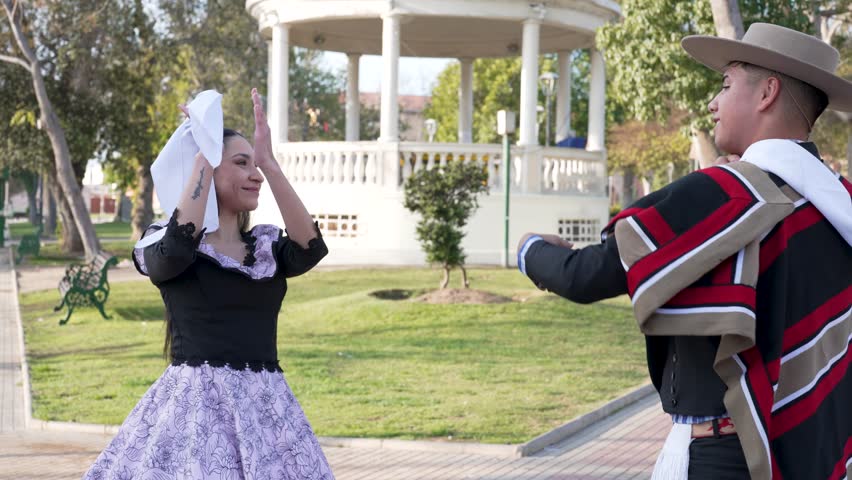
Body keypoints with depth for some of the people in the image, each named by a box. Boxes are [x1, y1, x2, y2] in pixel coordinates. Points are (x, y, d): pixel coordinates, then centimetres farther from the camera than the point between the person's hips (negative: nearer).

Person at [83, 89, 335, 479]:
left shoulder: (267, 246, 11)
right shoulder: (164, 247, 0)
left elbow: (311, 249, -9)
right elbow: (179, 247, -23)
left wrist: (269, 162, -13)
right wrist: (203, 155, -15)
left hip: (265, 406, 4)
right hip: (195, 403, -4)